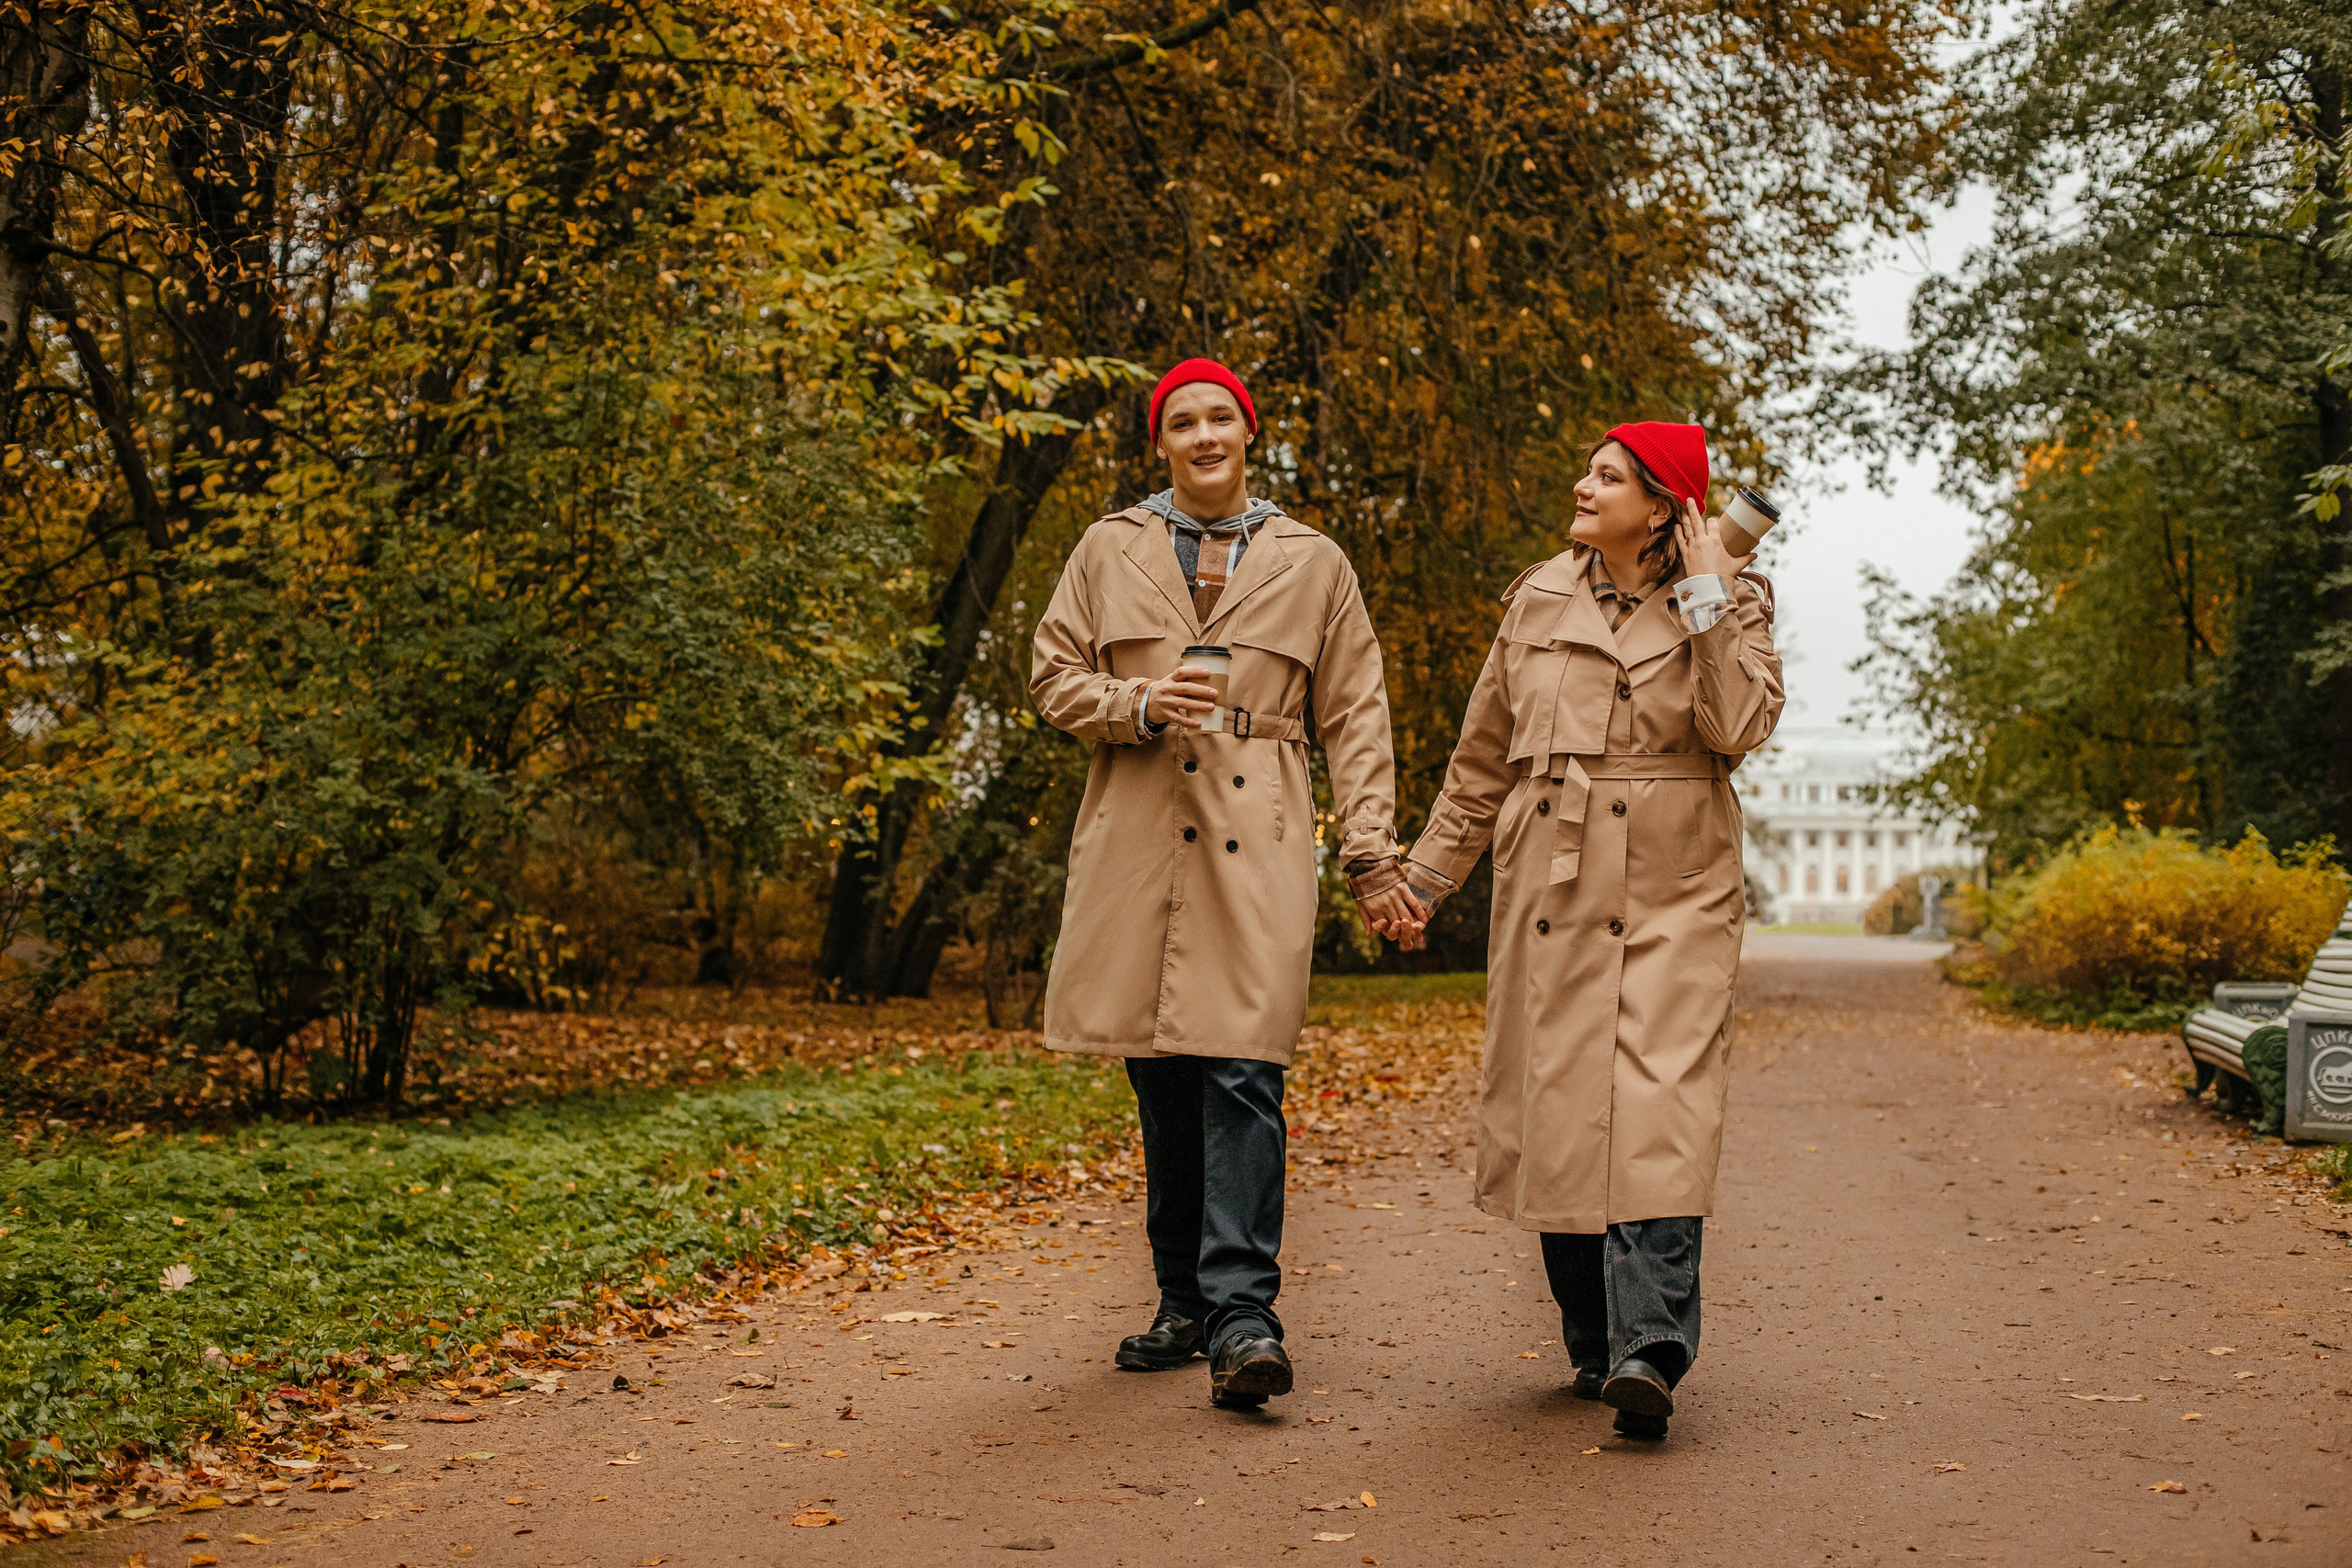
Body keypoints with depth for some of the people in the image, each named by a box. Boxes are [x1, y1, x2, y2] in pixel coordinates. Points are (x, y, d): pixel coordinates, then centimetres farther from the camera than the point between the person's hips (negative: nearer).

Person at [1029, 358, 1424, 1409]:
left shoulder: (1313, 565, 11)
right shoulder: (1108, 551, 13)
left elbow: (1354, 720, 10)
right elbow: (1054, 677, 12)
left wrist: (1371, 855, 1)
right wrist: (1140, 704, -8)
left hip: (1257, 839, -2)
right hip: (1137, 834, 2)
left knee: (1242, 1070, -12)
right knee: (1161, 1079, 5)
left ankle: (1243, 1314, -11)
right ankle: (1186, 1301, 18)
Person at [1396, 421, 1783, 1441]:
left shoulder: (1731, 601, 3)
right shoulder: (1539, 601, 10)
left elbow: (1741, 725, -15)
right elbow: (1483, 756, 16)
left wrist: (1706, 598, -13)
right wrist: (1426, 873, 16)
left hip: (1673, 895, -3)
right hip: (1550, 888, 3)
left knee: (1659, 1109, -15)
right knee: (1556, 1114, 4)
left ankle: (1648, 1351, -18)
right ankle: (1594, 1344, 18)